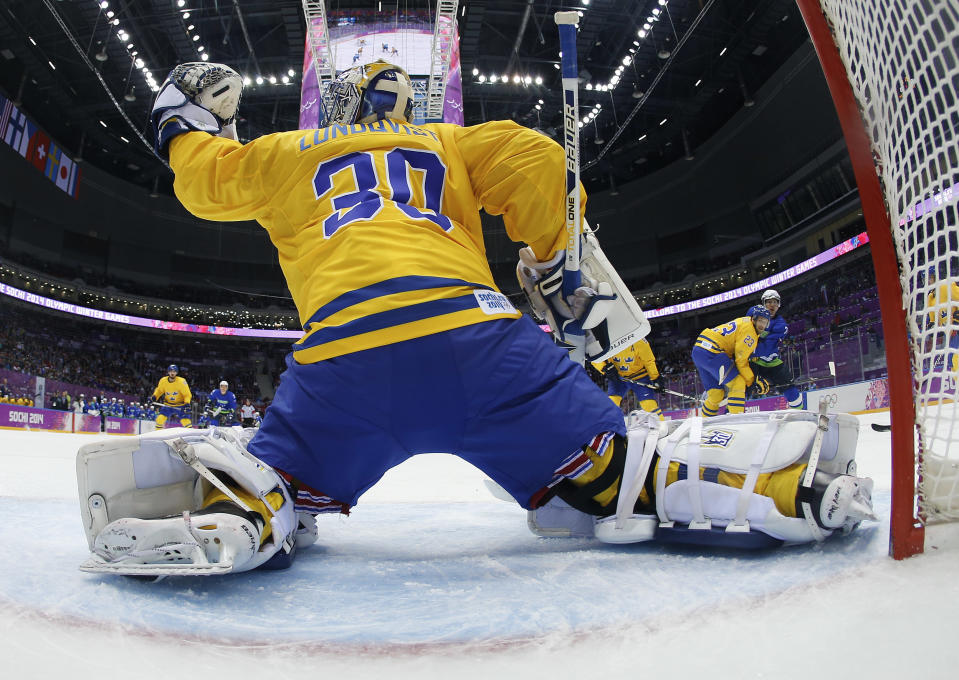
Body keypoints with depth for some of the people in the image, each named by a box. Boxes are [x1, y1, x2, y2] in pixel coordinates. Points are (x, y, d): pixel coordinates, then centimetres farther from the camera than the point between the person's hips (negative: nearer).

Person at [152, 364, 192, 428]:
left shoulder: (181, 381, -20)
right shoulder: (163, 380, -10)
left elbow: (187, 394, -15)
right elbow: (159, 390, 9)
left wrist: (187, 403, -30)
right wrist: (154, 397, -8)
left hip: (180, 405, -3)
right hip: (168, 405, 3)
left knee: (186, 420, -14)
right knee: (160, 418, -11)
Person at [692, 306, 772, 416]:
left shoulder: (744, 321, 21)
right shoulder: (748, 329, -10)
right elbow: (741, 360, -10)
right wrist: (752, 381, 1)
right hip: (711, 351, -10)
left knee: (716, 393, 16)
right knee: (738, 383, -8)